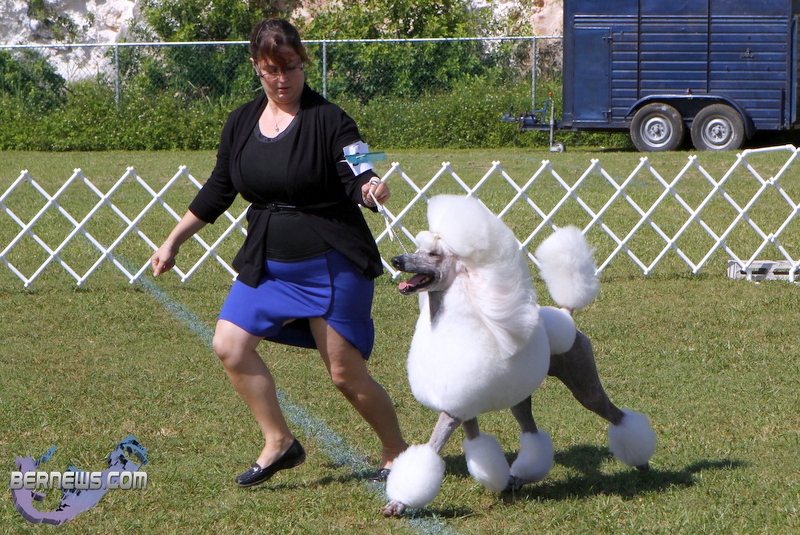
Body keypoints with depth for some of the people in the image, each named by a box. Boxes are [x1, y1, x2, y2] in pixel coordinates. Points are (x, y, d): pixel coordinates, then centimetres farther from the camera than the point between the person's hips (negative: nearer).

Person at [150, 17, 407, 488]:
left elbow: (357, 179, -18)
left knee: (347, 373, -3)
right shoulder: (242, 123, 5)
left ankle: (398, 454, 19)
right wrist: (173, 242, 17)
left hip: (332, 265, -6)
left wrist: (373, 189, -42)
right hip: (267, 263, 6)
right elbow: (218, 192, 15)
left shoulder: (328, 120, -11)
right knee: (230, 346, -5)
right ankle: (279, 443, 9)